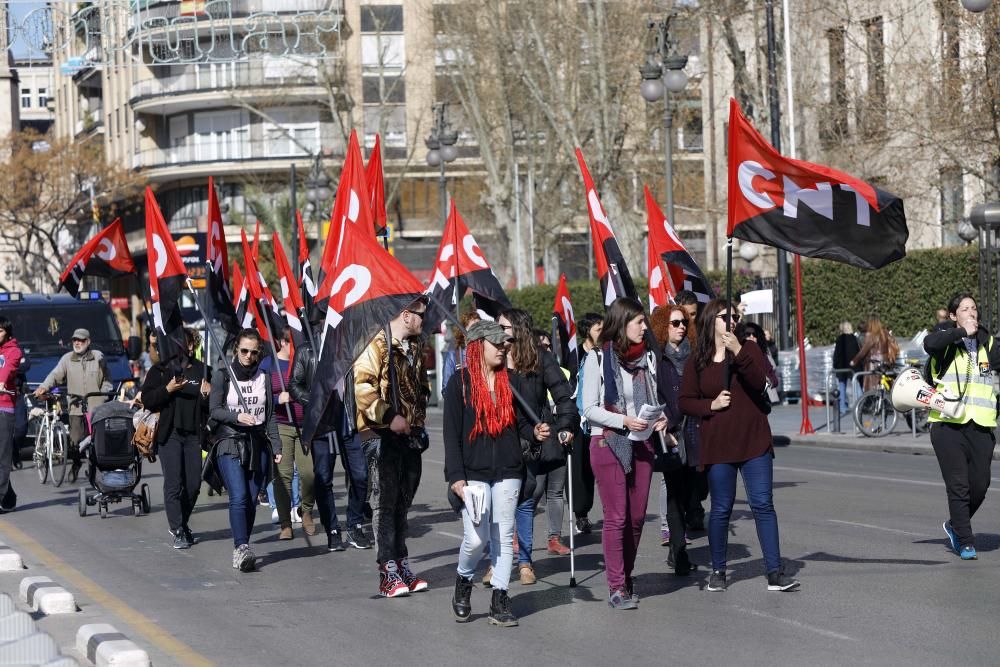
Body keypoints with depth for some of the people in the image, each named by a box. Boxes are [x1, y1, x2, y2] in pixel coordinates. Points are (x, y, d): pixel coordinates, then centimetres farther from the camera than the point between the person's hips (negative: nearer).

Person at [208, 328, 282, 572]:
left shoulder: (264, 378, 14)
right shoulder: (222, 376, 5)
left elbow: (270, 415, 13)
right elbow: (215, 410, -1)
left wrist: (276, 446, 5)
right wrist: (237, 416, -19)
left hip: (258, 445, 3)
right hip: (230, 444, -3)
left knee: (251, 500, 0)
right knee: (239, 497, -18)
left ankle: (241, 550, 9)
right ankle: (242, 548, -25)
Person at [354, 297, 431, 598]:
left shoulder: (415, 347, 15)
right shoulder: (378, 345, -13)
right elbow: (362, 386, -22)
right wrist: (389, 416, -22)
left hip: (410, 435, 8)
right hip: (382, 435, -8)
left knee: (402, 503, 13)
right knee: (385, 503, -4)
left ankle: (402, 567, 19)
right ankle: (389, 574, -3)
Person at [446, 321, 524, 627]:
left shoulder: (509, 381, 10)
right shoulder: (460, 382, -2)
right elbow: (451, 432, -4)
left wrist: (534, 431, -5)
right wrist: (456, 475, -10)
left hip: (507, 471, 4)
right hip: (473, 472, -4)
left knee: (504, 537, 3)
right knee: (476, 538, -9)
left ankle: (500, 601, 10)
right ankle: (463, 582, 19)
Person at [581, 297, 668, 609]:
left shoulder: (647, 357, 11)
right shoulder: (598, 358, -4)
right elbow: (589, 409, -6)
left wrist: (660, 418, -3)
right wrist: (623, 421, -19)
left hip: (641, 443, 5)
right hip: (607, 443, -5)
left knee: (636, 517, 6)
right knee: (616, 517, -8)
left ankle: (626, 578, 21)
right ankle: (616, 588, -5)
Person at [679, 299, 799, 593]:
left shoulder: (749, 350, 3)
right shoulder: (696, 362, 5)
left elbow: (758, 382, -14)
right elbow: (685, 402, 6)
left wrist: (738, 352, -23)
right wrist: (711, 405, -11)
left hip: (754, 442, 0)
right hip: (718, 445, 0)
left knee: (763, 505, -4)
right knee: (721, 508, 5)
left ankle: (774, 572, -3)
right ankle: (718, 571, 18)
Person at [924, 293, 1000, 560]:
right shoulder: (946, 341, 2)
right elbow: (930, 343, -22)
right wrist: (962, 332, -17)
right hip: (948, 424, -3)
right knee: (958, 485, -5)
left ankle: (955, 525, 28)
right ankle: (966, 542, 2)